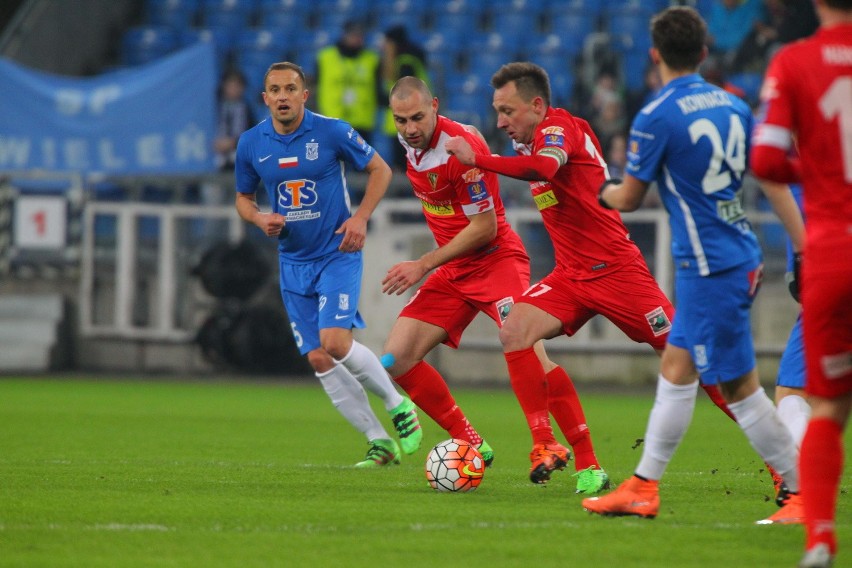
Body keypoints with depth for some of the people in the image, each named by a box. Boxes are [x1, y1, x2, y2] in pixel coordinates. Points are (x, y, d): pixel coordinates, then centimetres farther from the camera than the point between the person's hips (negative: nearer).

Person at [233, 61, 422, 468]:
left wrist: (361, 217, -11)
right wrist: (259, 218, -8)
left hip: (338, 255, -4)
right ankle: (380, 443, 9)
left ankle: (398, 405, 5)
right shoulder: (251, 144, 0)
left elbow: (379, 169, 1)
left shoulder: (332, 132, -10)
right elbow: (243, 197, 14)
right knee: (318, 359, -1)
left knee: (335, 342, -21)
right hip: (294, 263, 4)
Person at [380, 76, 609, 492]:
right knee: (397, 359, -4)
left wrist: (424, 265, -18)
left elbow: (484, 227, -19)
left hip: (495, 259, -8)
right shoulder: (411, 143, 3)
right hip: (454, 270, 8)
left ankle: (589, 465, -23)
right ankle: (471, 445, 7)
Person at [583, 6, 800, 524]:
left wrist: (601, 191, 16)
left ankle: (805, 494, -1)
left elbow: (629, 198, -5)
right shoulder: (735, 107, 7)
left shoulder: (657, 118, -14)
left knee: (739, 387, -3)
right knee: (676, 368, 15)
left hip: (709, 265, -8)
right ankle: (644, 488, 20)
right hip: (741, 256, 8)